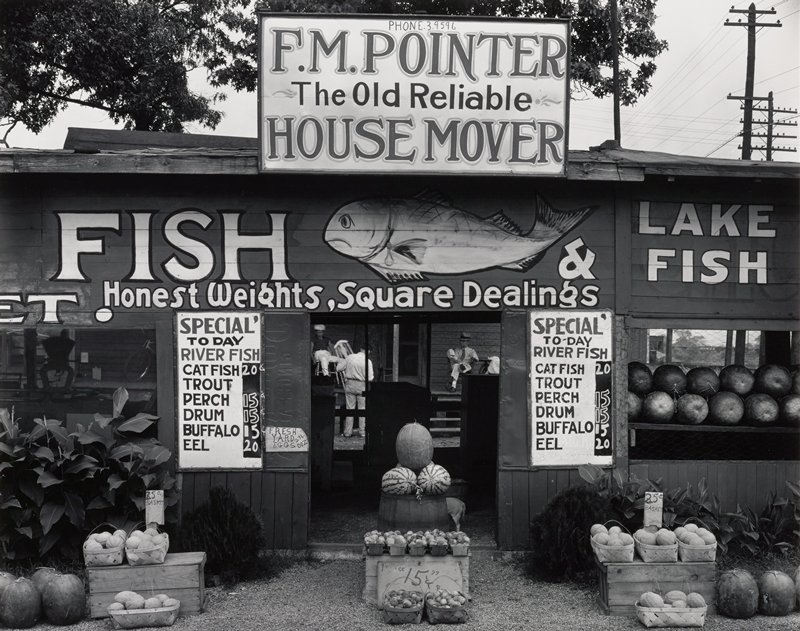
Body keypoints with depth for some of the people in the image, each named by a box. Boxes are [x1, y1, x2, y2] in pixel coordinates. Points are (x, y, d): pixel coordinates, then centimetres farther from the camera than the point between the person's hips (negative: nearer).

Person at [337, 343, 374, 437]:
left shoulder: (350, 357, -2)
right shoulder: (367, 361, -9)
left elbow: (338, 368, 3)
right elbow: (370, 378, -11)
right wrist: (372, 376, 11)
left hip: (350, 384, 2)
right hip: (362, 385, -2)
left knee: (349, 408, 7)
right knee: (362, 409, 8)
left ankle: (348, 431, 8)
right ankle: (362, 431, 9)